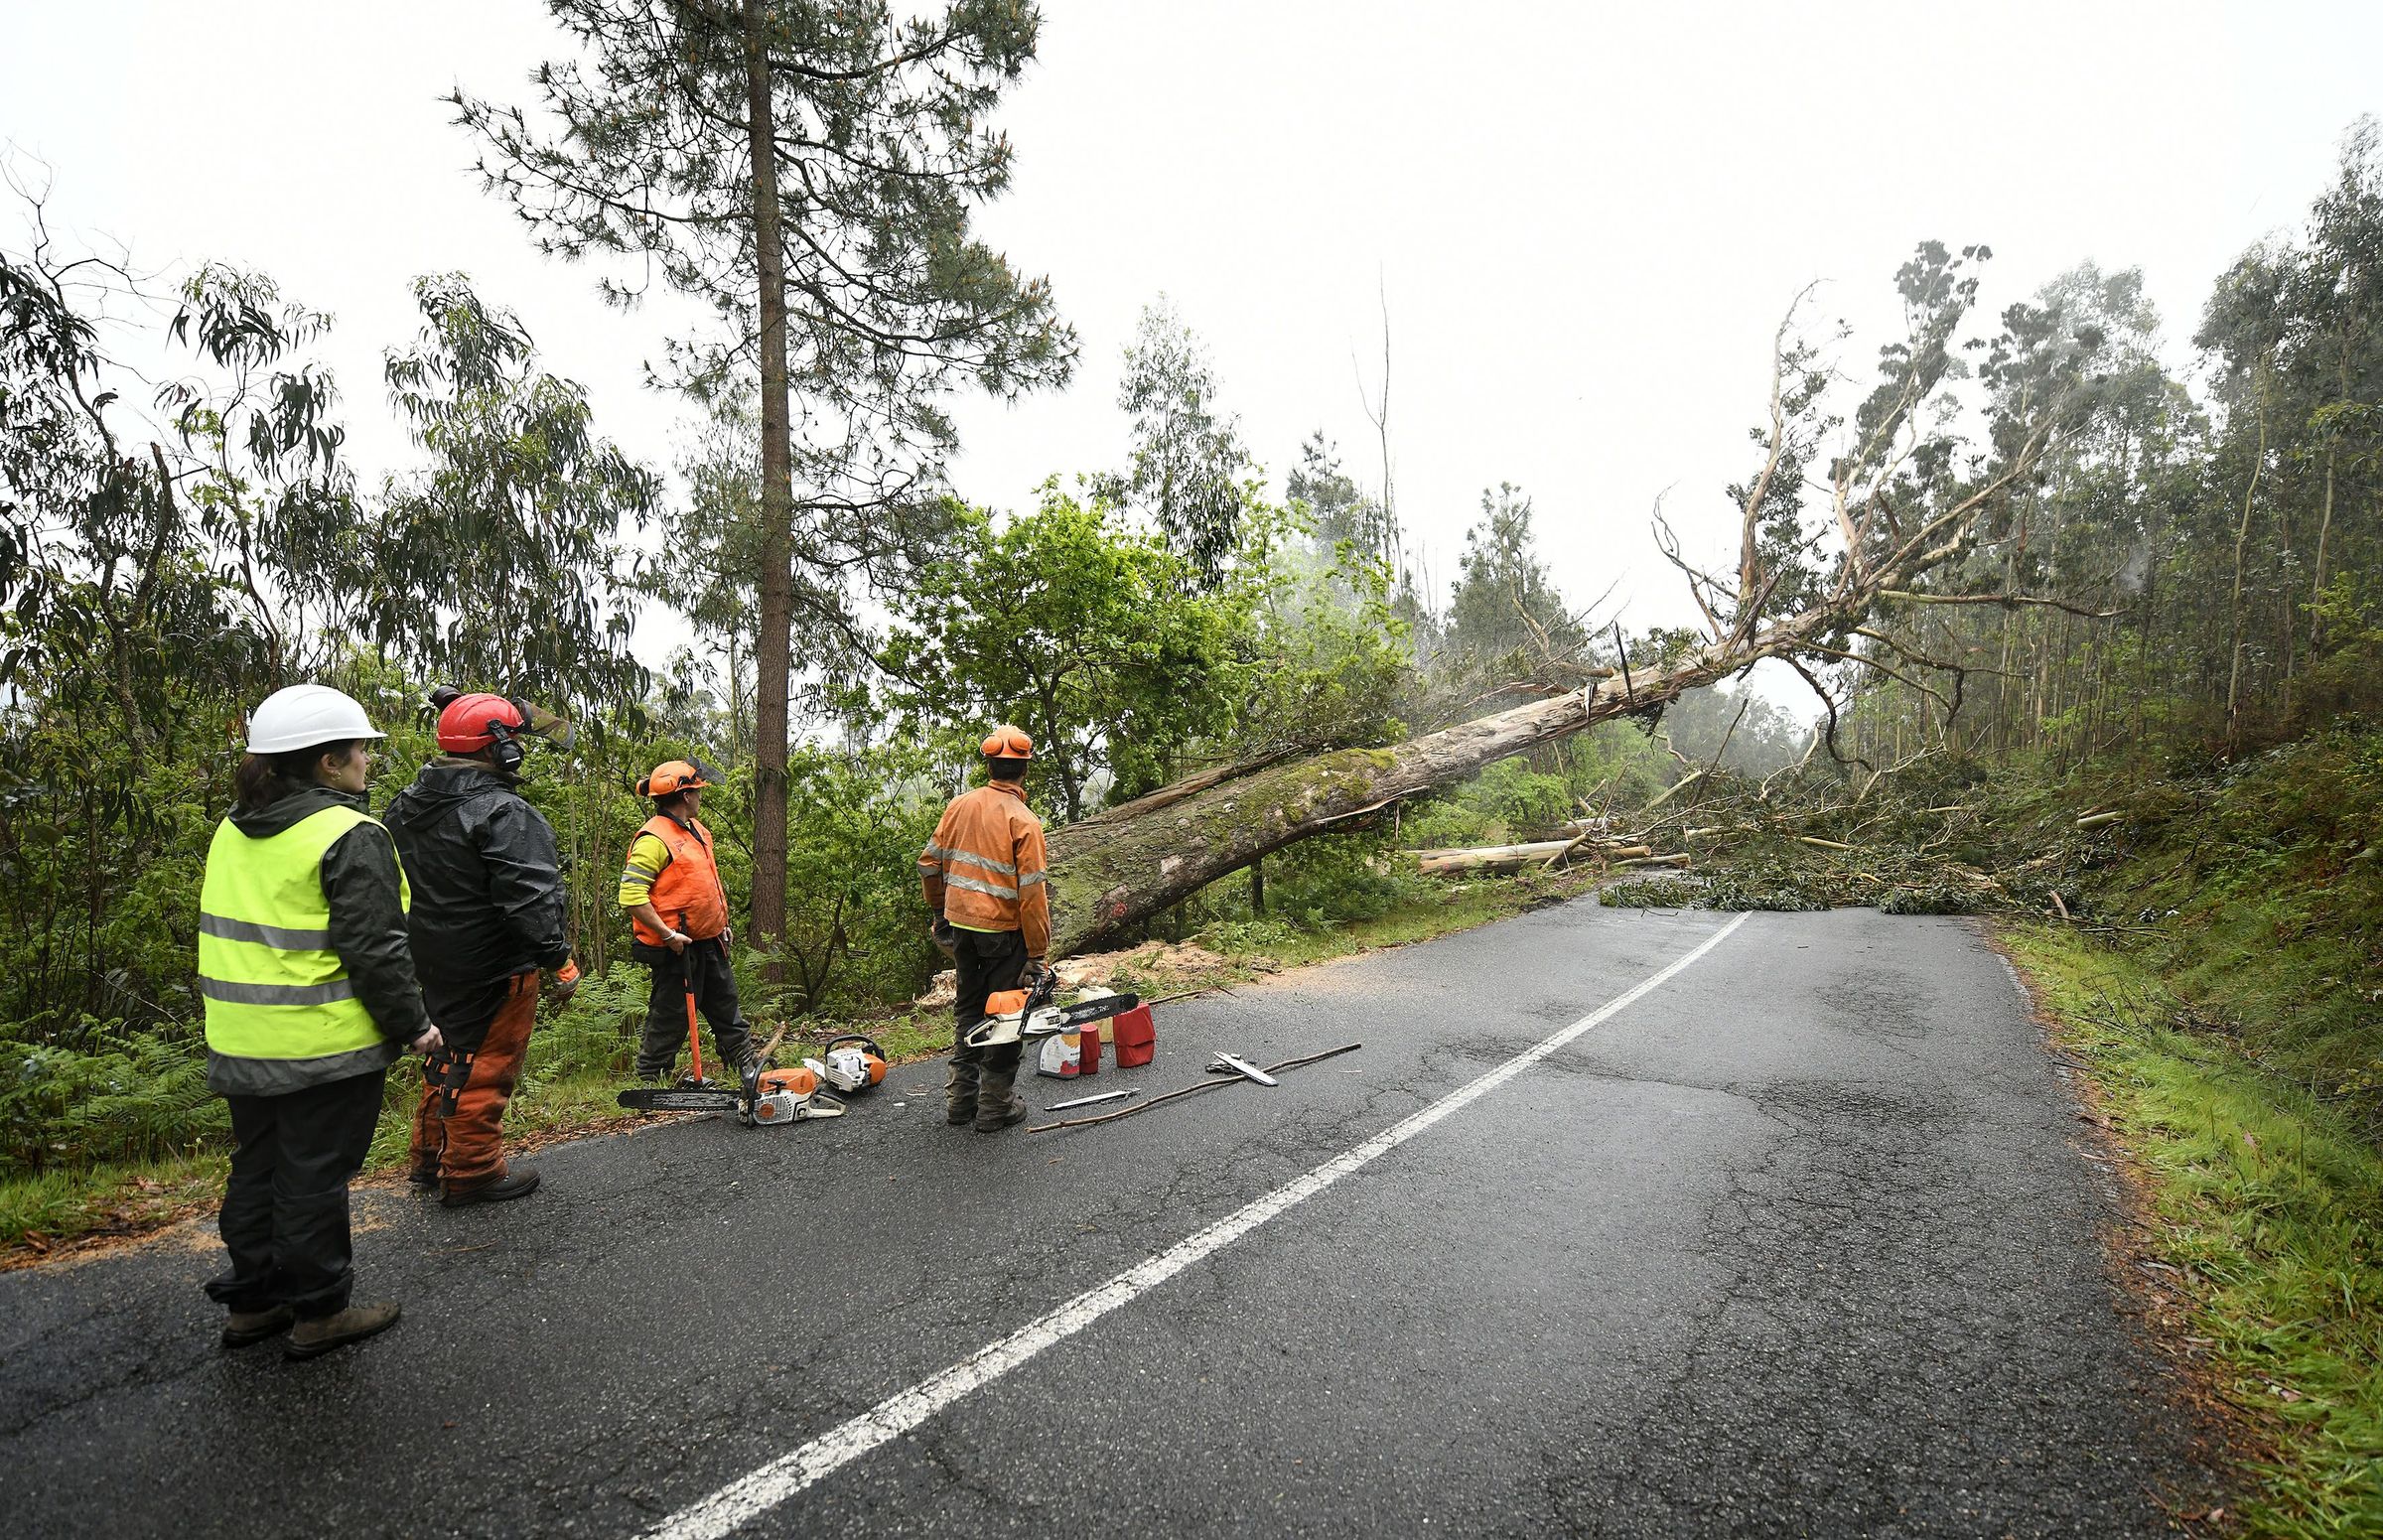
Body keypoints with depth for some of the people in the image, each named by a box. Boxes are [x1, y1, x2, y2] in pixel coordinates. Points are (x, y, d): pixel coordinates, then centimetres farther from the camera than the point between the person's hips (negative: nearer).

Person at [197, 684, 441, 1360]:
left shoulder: (233, 831, 9)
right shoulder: (350, 836, -19)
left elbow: (233, 932, 17)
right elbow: (374, 950, -21)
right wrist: (413, 1024, -11)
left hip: (241, 1042, 8)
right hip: (323, 1046, -8)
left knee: (258, 1167, 20)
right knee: (313, 1177, 4)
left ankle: (252, 1300, 32)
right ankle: (319, 1311, 17)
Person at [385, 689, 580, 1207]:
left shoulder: (407, 804, 6)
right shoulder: (504, 814, -23)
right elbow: (528, 899, -27)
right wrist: (561, 958, -19)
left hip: (432, 960, 9)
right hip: (491, 967, -9)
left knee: (451, 1049, 23)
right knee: (485, 1066, 4)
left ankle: (430, 1158, 35)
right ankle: (471, 1172, 16)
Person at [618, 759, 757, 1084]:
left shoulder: (696, 829, 11)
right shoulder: (654, 839, -19)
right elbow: (631, 895, -25)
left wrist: (722, 924, 19)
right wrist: (667, 934, -25)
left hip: (709, 942, 9)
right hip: (678, 947, -9)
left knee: (726, 1007, 17)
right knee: (670, 1015, 1)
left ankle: (746, 1064, 27)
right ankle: (650, 1079, 15)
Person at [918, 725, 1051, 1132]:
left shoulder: (960, 805, 0)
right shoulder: (1023, 820, -17)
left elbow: (930, 863, 7)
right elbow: (1032, 894, -20)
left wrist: (940, 910, 22)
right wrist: (1037, 955, -14)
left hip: (961, 925, 6)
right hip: (1004, 931, -5)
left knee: (968, 1009, 19)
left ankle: (961, 1099, 26)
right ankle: (995, 1105, 16)